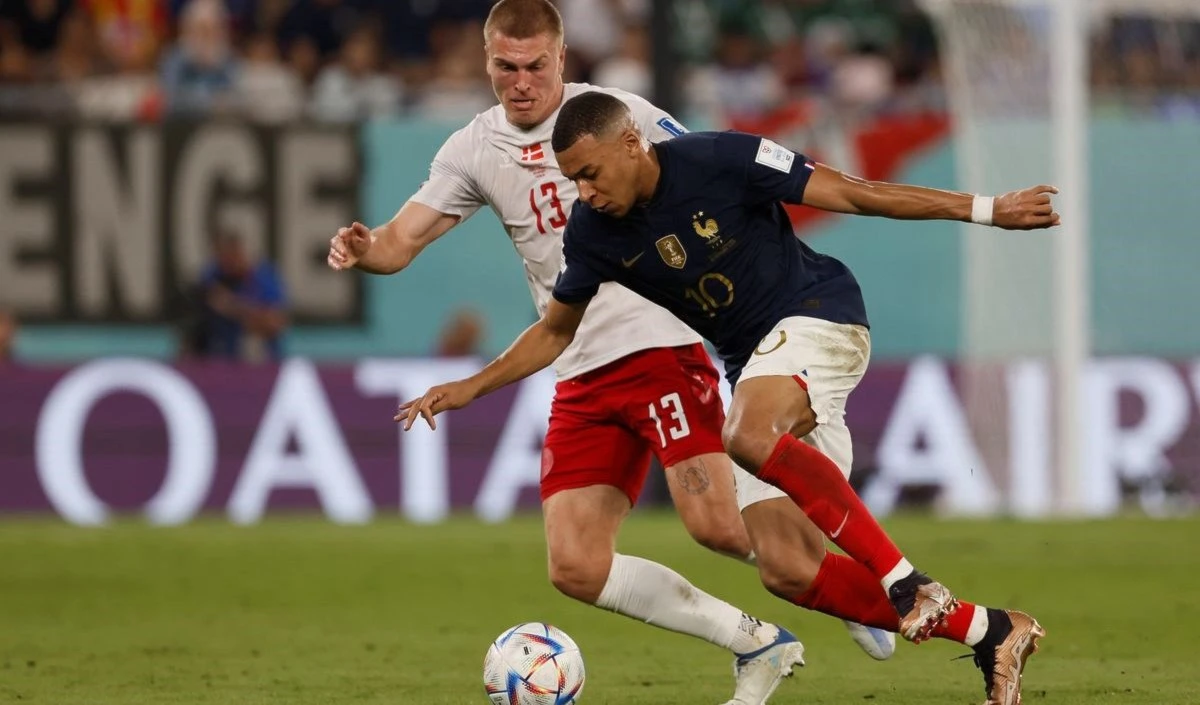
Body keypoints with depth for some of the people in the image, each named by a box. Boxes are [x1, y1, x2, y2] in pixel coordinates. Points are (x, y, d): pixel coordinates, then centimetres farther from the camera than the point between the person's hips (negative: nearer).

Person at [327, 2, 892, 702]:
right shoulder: (474, 151, 9)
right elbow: (402, 242, 3)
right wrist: (364, 249, -20)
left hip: (660, 344, -5)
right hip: (581, 375, 5)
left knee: (715, 524, -21)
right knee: (577, 569, -5)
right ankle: (757, 645, 9)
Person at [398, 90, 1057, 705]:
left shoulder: (720, 159, -18)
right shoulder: (593, 232, -3)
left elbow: (848, 193, -14)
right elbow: (556, 330, 14)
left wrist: (984, 209, -16)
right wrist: (470, 387, 5)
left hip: (817, 315, -6)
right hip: (754, 357, 6)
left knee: (748, 436, -37)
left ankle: (905, 582, -32)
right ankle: (988, 632, 2)